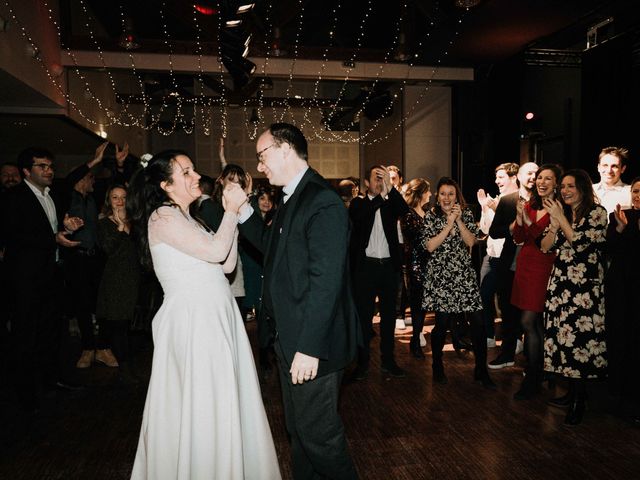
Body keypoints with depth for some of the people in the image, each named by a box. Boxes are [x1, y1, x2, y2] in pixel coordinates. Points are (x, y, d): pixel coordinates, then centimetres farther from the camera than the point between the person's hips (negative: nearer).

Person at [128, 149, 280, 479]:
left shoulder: (189, 219, 17)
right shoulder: (163, 217, -10)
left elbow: (226, 264, 9)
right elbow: (215, 251, -19)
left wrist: (232, 212, 6)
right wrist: (231, 211, -5)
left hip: (216, 316, 9)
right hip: (193, 319, -8)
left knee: (223, 403, 15)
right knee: (202, 406, 2)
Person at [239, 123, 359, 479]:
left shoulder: (323, 202, -20)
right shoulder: (292, 198, 11)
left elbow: (326, 281, -25)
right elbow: (271, 245, 19)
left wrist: (309, 348, -25)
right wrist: (244, 210, 6)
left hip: (313, 343, -10)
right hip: (291, 340, 10)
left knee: (318, 433, 6)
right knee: (298, 429, 23)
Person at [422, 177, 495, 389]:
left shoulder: (466, 214, 6)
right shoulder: (431, 216, 1)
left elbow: (471, 241, -3)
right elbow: (430, 246, -8)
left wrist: (459, 221, -11)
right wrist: (449, 224, -11)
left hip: (464, 273, 2)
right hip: (440, 274, -2)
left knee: (478, 322, -5)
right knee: (442, 323, -1)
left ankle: (481, 370, 11)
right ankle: (438, 367, 21)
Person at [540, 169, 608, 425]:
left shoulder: (597, 212, -2)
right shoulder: (561, 213, 13)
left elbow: (580, 242, -14)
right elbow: (544, 246, 7)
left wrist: (560, 218, -13)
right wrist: (555, 223, -8)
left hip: (585, 288, -5)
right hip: (560, 284, 5)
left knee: (579, 339, -6)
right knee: (562, 335, 5)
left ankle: (579, 401, 6)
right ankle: (573, 392, 20)